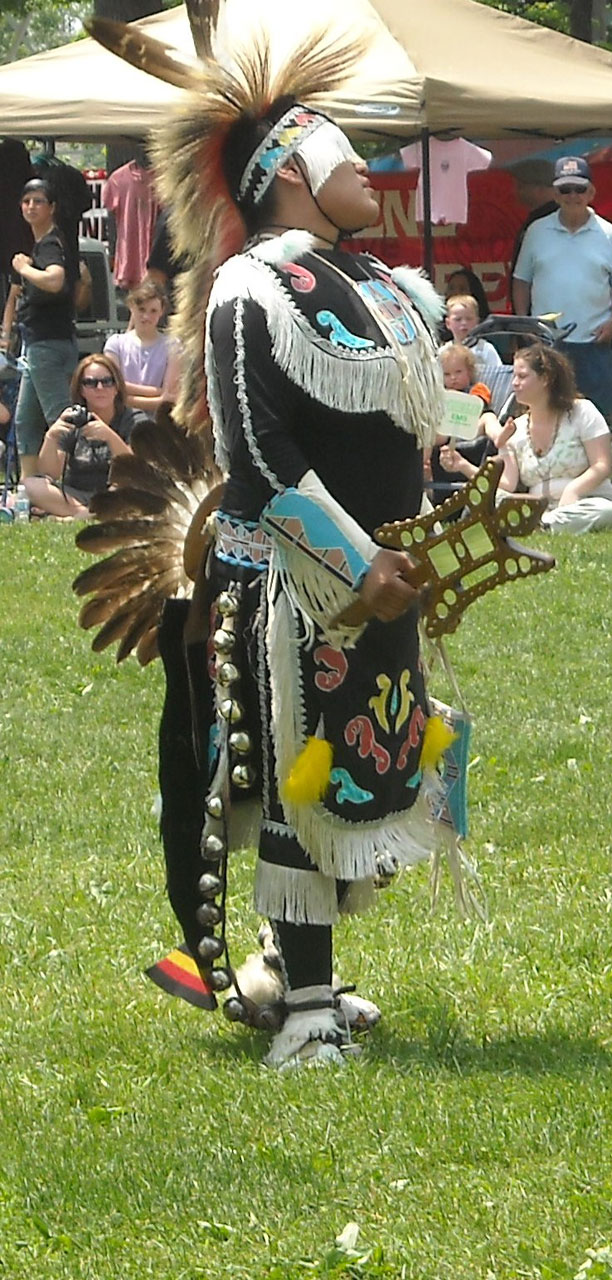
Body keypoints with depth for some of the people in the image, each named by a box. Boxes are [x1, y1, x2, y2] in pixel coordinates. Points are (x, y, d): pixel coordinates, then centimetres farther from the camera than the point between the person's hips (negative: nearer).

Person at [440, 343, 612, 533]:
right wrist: (465, 467, -12)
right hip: (538, 509, 3)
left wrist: (573, 491, -24)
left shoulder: (582, 412, 3)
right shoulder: (515, 430, 14)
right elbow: (507, 484, 1)